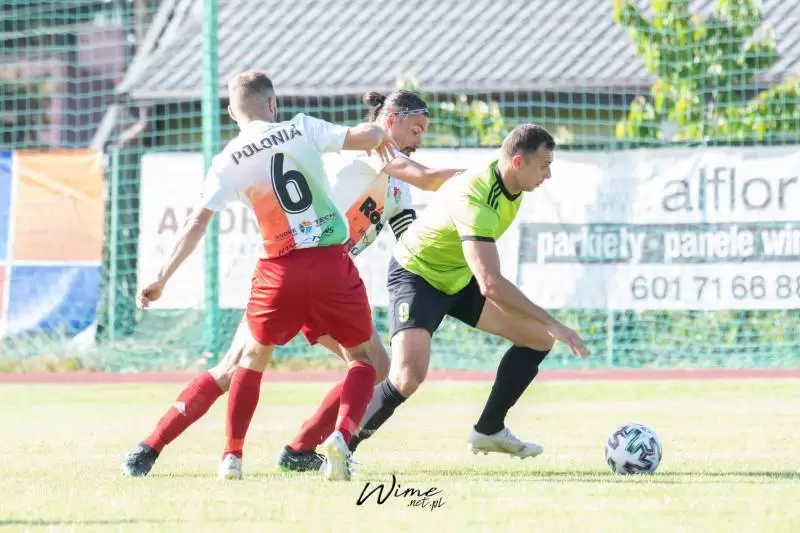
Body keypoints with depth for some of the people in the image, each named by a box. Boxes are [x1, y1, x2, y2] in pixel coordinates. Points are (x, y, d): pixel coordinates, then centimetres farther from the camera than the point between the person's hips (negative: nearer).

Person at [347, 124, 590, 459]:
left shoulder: (509, 183, -9)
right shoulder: (474, 201, -36)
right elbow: (491, 285, -43)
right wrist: (551, 323, -40)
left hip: (460, 277, 9)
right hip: (416, 276, -9)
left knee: (538, 338, 2)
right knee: (408, 377, -28)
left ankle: (489, 430, 14)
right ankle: (344, 444, -9)